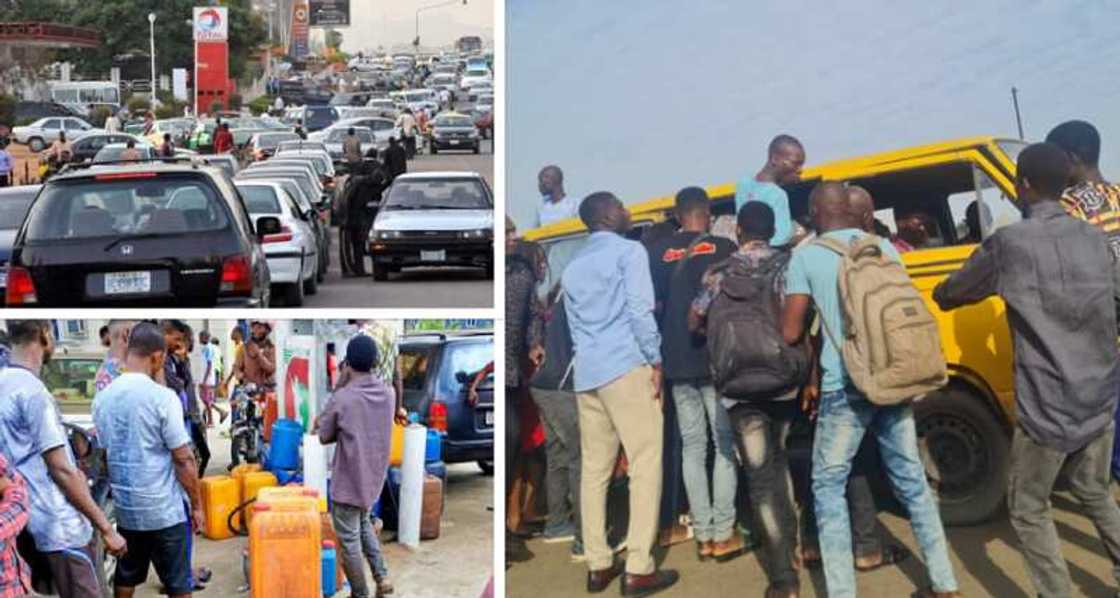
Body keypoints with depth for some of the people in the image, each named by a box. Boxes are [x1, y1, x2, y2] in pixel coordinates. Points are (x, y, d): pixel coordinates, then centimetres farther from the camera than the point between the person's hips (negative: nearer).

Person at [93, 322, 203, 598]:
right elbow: (184, 460, -14)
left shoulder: (102, 398, 2)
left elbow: (102, 455, 11)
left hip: (124, 507, 6)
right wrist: (197, 505, -4)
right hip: (165, 509, -6)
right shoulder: (162, 397, -16)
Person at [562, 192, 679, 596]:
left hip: (586, 373, 7)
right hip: (626, 367, -7)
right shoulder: (629, 251, 0)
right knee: (645, 464, -6)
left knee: (594, 468, 7)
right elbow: (640, 309, -11)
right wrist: (655, 360, -8)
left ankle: (598, 565, 6)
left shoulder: (572, 267, 21)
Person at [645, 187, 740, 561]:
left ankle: (703, 534, 9)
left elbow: (652, 305, 8)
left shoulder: (658, 252, 7)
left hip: (676, 361, 3)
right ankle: (723, 534, 1)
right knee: (725, 443, 4)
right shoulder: (724, 249, -1)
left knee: (692, 446, 9)